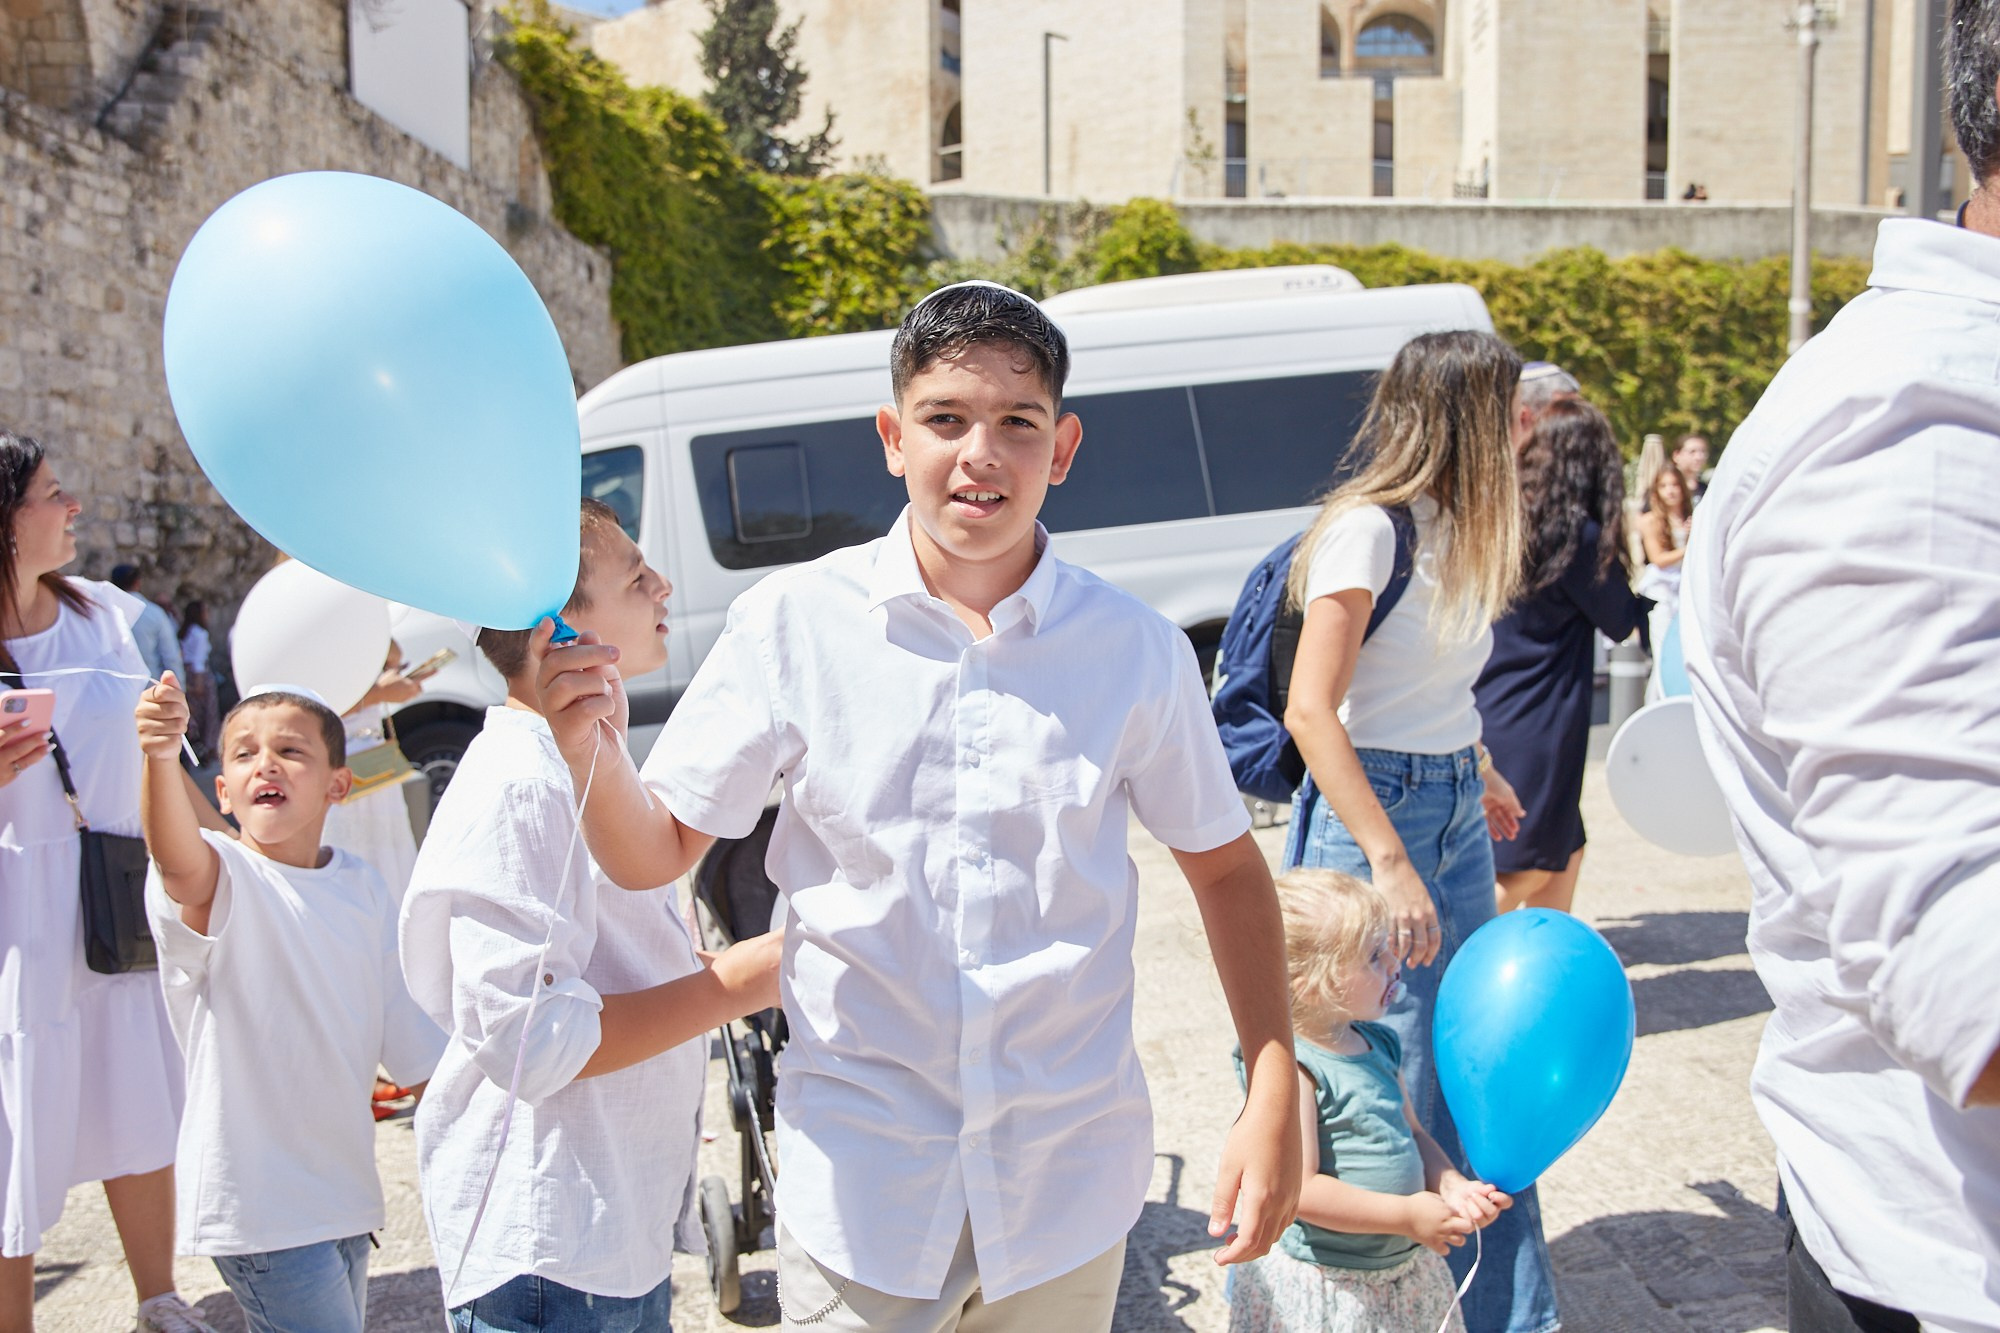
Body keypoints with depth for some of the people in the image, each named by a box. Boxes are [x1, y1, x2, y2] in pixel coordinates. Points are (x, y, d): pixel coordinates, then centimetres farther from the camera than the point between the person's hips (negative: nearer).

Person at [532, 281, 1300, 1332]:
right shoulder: (795, 623, -8)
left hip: (1070, 1180, 2)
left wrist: (1273, 1099, -3)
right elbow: (655, 853, -2)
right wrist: (586, 750, -23)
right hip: (858, 1184, -1)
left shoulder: (1136, 650, -6)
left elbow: (1225, 865, 5)